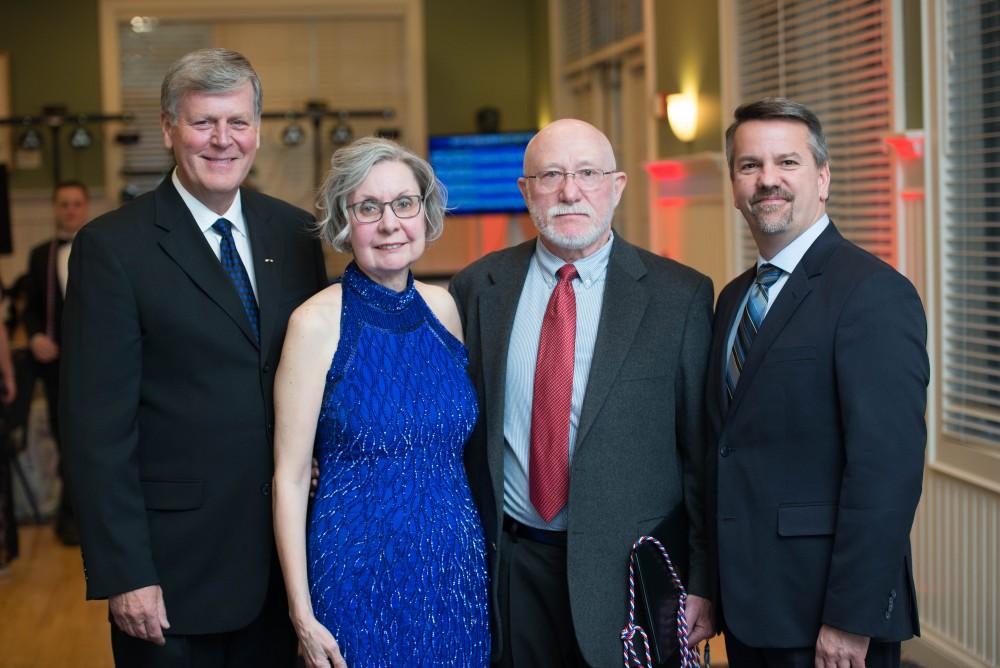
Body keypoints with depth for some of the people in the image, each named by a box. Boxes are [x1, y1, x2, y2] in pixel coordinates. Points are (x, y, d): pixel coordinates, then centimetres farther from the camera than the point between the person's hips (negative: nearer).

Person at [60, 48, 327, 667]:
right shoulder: (113, 246, -8)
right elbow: (98, 426, -11)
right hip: (173, 568, -4)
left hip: (283, 561, 4)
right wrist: (124, 573, -14)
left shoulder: (295, 233, 6)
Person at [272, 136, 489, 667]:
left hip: (458, 566, 4)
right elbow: (289, 477, -10)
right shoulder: (318, 322, -11)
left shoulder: (443, 307, 2)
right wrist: (302, 614, -12)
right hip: (361, 577, -4)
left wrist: (483, 553, 7)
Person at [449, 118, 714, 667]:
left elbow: (703, 450, -3)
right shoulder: (477, 288, 4)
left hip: (629, 570, -2)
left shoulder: (680, 296, -4)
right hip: (509, 566, 2)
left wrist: (703, 581, -5)